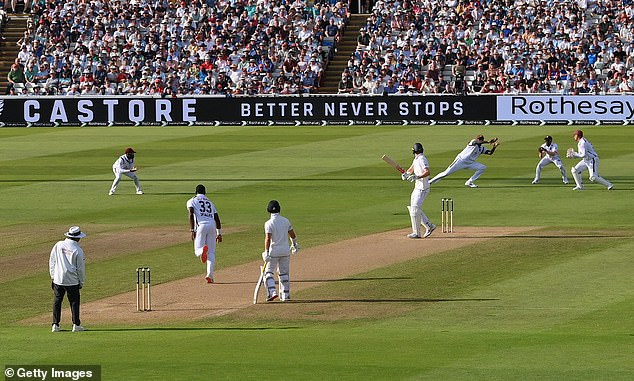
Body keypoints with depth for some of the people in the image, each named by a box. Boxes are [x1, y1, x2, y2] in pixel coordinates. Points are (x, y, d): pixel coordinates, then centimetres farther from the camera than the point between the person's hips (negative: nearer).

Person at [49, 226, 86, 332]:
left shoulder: (58, 245, 1)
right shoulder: (78, 250, -8)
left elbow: (52, 261, 6)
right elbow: (81, 268, -3)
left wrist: (52, 276, 14)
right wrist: (81, 282, 9)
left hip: (58, 279, 3)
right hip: (72, 280, -3)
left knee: (57, 302, 9)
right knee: (74, 302, 7)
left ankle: (55, 325, 7)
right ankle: (76, 325, 6)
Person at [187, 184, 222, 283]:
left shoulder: (192, 201, 14)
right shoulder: (210, 203, 27)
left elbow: (191, 215, -3)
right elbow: (217, 218, 21)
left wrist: (192, 230, -8)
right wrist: (219, 233, 24)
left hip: (201, 225, -3)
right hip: (212, 226, 3)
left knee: (197, 251, -1)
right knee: (211, 253, 8)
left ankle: (203, 249, -40)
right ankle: (210, 275, -8)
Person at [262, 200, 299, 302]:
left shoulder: (269, 223, -13)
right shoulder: (285, 221, 2)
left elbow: (268, 238, -20)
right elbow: (292, 234, 14)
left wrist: (266, 253, -22)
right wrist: (294, 244, 32)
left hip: (274, 251, -4)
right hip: (285, 250, 4)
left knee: (268, 272, 5)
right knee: (284, 273, 13)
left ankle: (272, 292, -12)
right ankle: (285, 295, 14)